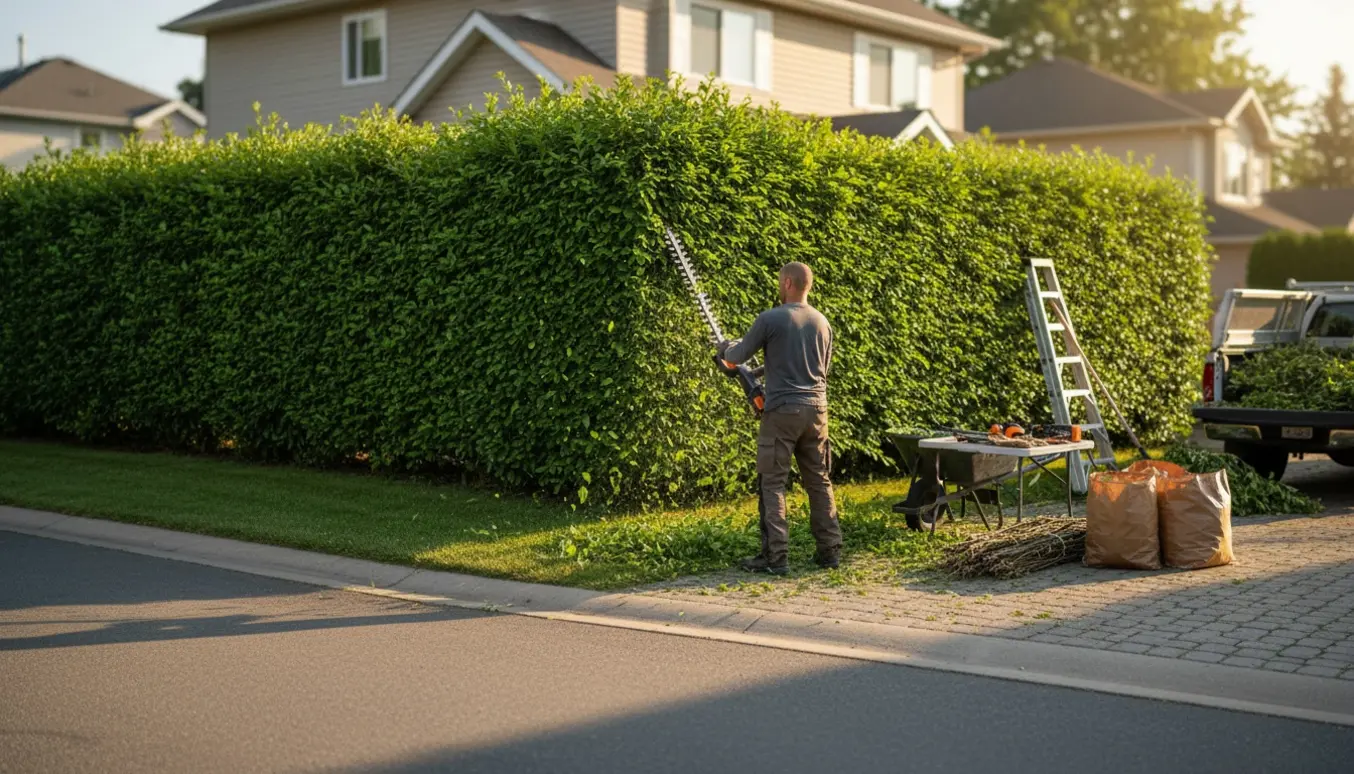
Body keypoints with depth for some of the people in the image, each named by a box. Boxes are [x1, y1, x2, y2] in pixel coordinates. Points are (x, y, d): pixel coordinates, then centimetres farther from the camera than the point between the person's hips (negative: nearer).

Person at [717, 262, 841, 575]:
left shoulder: (770, 320, -9)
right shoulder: (822, 323, 9)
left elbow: (737, 356, 1)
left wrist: (725, 347, 24)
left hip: (782, 411, -5)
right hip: (816, 409, 5)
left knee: (773, 484, -1)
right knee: (819, 482, 13)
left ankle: (775, 556, -5)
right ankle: (830, 550, 15)